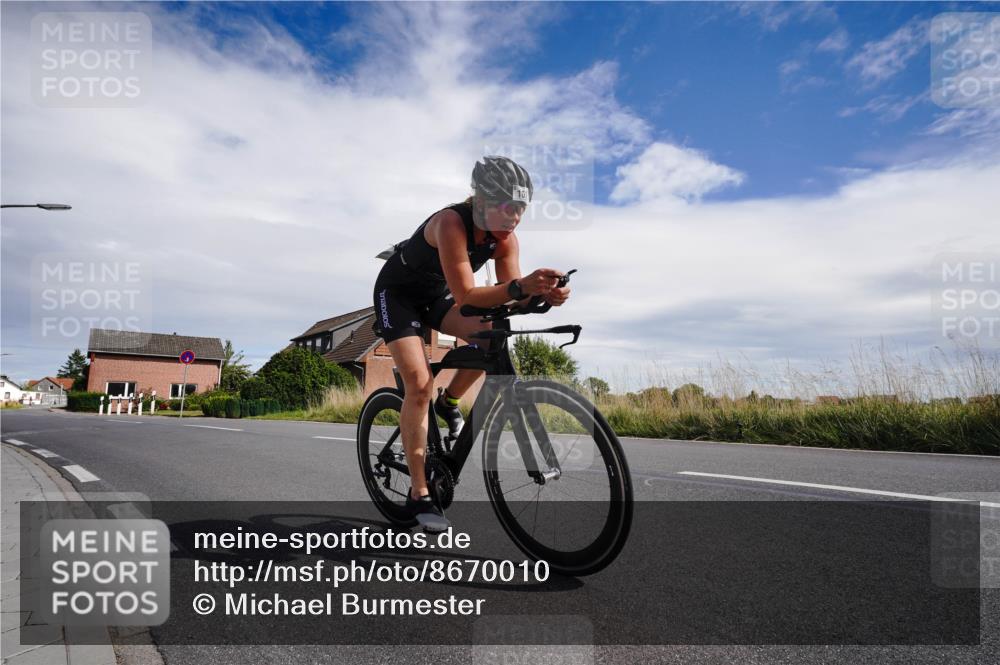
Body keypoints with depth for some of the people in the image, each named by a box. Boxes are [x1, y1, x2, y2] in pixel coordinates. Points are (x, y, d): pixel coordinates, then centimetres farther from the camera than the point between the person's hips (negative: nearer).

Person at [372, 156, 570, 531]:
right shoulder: (451, 223, -34)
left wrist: (544, 295, -37)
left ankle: (448, 403, 6)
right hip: (398, 293, -6)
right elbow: (465, 297, -41)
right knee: (419, 385, -18)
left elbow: (508, 295, -17)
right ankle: (418, 494, -9)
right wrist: (521, 287, -53)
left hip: (436, 295, 6)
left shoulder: (505, 238, -14)